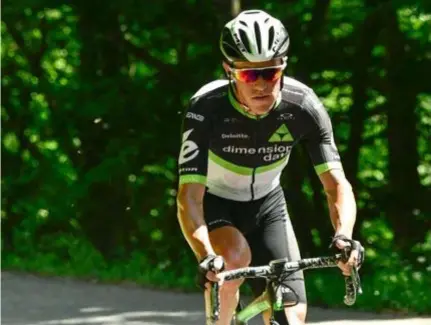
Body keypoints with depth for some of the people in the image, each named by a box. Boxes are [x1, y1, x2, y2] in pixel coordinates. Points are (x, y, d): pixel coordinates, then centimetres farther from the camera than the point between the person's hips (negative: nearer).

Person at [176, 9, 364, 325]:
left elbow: (336, 183, -27)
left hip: (266, 205, 3)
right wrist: (206, 257, -56)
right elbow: (189, 195, -39)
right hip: (213, 204, -3)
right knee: (236, 256, -36)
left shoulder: (303, 105, -25)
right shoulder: (207, 107, -32)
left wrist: (343, 236, -48)